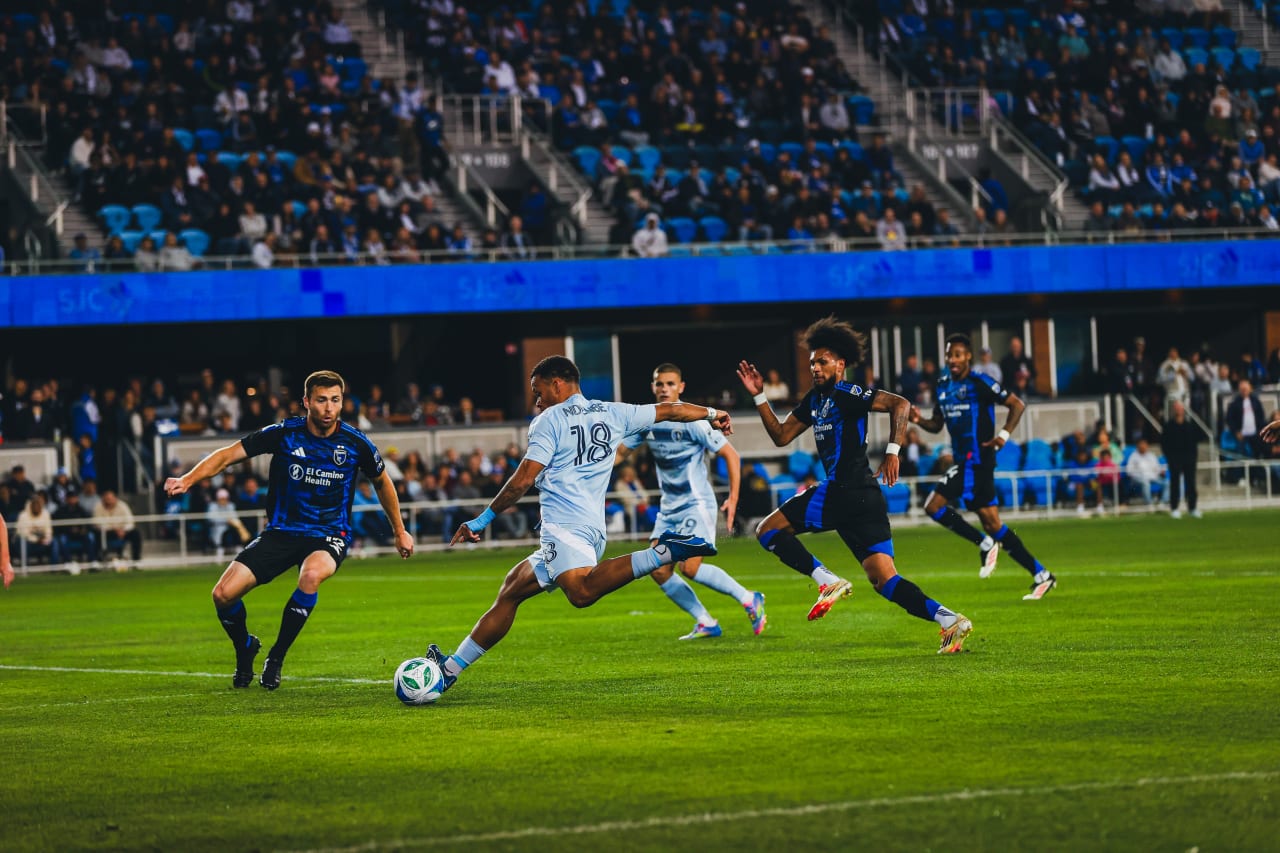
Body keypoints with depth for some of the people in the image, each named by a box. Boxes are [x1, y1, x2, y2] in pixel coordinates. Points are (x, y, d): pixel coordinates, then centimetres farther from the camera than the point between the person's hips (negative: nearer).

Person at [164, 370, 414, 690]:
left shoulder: (356, 444, -7)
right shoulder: (284, 434, -9)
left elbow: (382, 482, 13)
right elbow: (229, 454, -8)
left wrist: (400, 531, 21)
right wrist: (188, 479, -24)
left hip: (329, 535, -1)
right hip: (281, 531, 1)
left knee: (311, 574, -38)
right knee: (223, 594, -15)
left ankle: (276, 658, -16)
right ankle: (245, 648, 20)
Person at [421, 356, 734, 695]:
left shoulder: (549, 421, 1)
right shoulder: (612, 414, 18)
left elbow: (523, 480, -6)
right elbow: (670, 410, 28)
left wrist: (482, 520, 3)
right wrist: (711, 414, 47)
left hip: (564, 525, -9)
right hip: (594, 532, 9)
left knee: (582, 592, -35)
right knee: (509, 593, 15)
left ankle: (662, 553, -40)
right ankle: (452, 668, 15)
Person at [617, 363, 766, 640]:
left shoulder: (692, 421, -14)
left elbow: (731, 455, -10)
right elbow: (620, 452, 16)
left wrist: (733, 498, -16)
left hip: (697, 505, -7)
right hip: (669, 507, 7)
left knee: (690, 567, -21)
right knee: (659, 570, -2)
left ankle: (749, 599, -5)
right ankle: (706, 624, 8)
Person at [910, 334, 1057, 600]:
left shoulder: (980, 383, -9)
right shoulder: (942, 386, 14)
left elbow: (1017, 404, -7)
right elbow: (937, 424, 22)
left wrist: (1004, 434, -19)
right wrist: (919, 420, 1)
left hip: (977, 459, -8)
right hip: (962, 460, 8)